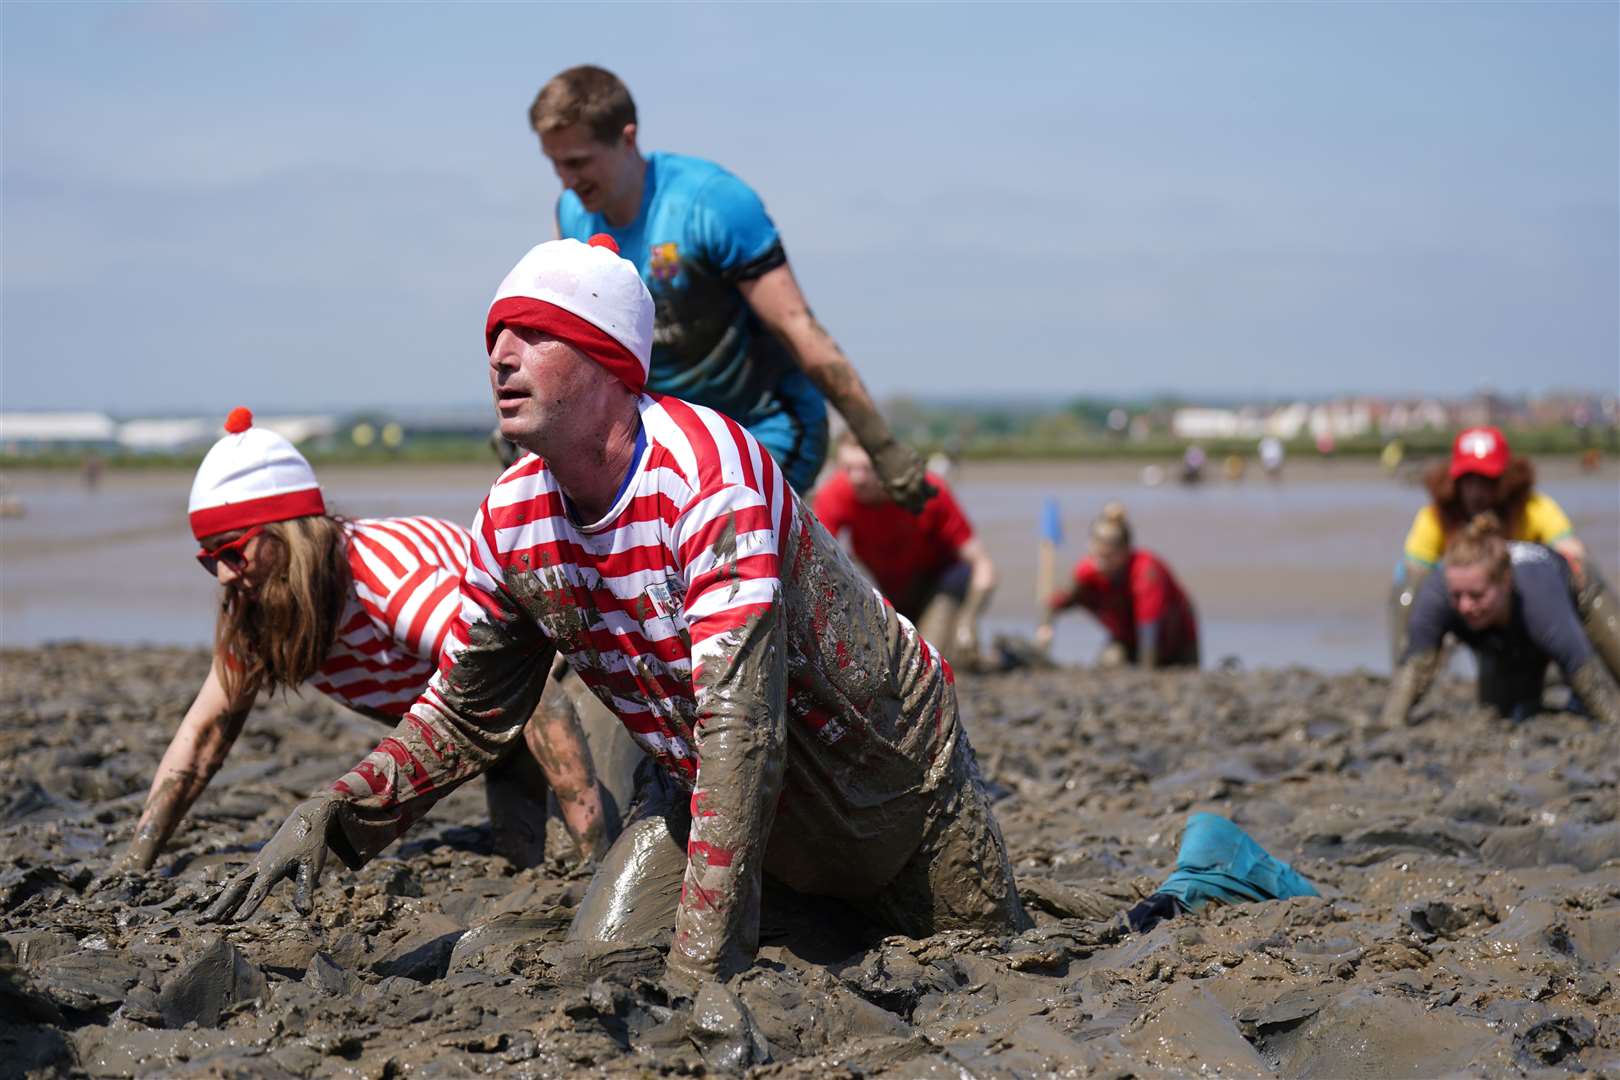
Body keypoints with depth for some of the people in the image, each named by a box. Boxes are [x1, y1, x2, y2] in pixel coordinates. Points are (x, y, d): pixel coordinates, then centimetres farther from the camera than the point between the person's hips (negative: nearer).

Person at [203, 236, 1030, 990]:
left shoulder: (707, 473, -36)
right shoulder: (511, 521, -13)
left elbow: (740, 721, -43)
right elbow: (465, 716, 2)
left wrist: (700, 968, -47)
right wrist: (330, 817, -15)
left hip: (882, 766, -5)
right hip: (698, 782, 5)